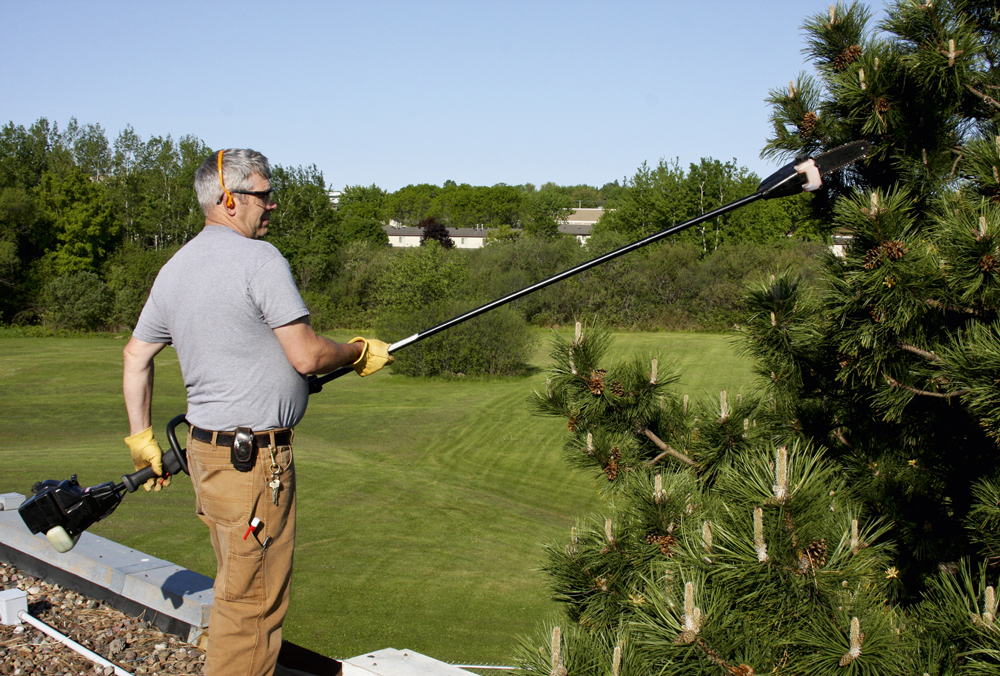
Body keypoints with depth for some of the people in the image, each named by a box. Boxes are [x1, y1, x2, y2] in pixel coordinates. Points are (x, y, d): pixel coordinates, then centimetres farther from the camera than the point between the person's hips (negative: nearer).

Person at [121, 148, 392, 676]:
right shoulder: (259, 259, -14)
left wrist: (141, 439, 22)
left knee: (238, 589, 20)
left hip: (206, 449, 9)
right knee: (252, 601, -1)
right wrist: (359, 353, 1)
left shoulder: (174, 268, 12)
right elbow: (306, 357, -17)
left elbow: (135, 356, 17)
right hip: (254, 458, -9)